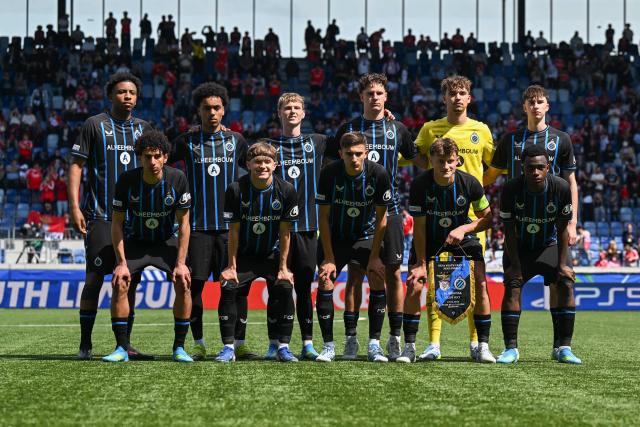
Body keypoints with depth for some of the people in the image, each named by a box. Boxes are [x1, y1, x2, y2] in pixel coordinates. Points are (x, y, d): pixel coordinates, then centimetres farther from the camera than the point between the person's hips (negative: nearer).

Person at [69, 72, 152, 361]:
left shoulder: (144, 128, 14)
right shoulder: (94, 125, 1)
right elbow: (76, 165, -1)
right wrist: (74, 206, -10)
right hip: (100, 215, -5)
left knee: (130, 280, 4)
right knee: (95, 278, -7)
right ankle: (85, 345, 0)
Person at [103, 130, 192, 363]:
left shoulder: (177, 179, -19)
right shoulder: (126, 180, -19)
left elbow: (183, 223, -11)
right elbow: (117, 223, -11)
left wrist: (181, 262, -16)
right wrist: (121, 262, -18)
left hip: (167, 241, 0)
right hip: (135, 241, 0)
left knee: (183, 283, -20)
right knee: (119, 283, -21)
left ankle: (179, 348, -8)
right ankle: (122, 348, -11)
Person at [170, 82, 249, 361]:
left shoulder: (236, 140, 10)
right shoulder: (187, 141, 6)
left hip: (231, 224, 1)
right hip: (198, 225, -1)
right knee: (195, 284, -3)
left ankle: (238, 343, 4)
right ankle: (199, 344, 7)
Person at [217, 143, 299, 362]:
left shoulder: (286, 190, -14)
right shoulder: (236, 190, -16)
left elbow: (285, 233, -8)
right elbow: (234, 231, -10)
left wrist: (283, 267, -7)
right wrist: (231, 266, -10)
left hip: (272, 254, 0)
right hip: (243, 255, 0)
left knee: (285, 289, -18)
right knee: (228, 288, -18)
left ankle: (283, 348, -7)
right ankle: (228, 348, -8)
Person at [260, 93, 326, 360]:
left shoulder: (317, 143, 11)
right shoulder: (268, 145, 7)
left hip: (307, 227, 1)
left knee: (304, 287, 4)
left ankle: (308, 343, 8)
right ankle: (275, 344, 6)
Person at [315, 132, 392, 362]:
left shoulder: (378, 174, -19)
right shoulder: (329, 173, -20)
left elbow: (381, 218, -10)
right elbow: (323, 217, -13)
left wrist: (374, 257, -13)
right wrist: (329, 257, -16)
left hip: (366, 236, 0)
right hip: (335, 237, 0)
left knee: (378, 279, -18)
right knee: (324, 281, -16)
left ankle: (374, 345, -11)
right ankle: (328, 346, -7)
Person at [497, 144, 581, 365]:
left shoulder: (561, 188, -21)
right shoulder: (511, 189, -23)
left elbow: (562, 230, -12)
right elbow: (509, 230, -15)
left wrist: (562, 264, -16)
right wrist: (514, 265, -19)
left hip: (550, 245, 1)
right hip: (519, 247, -1)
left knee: (566, 284, -17)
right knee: (512, 286, -20)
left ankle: (564, 348, -11)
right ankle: (511, 348, -15)